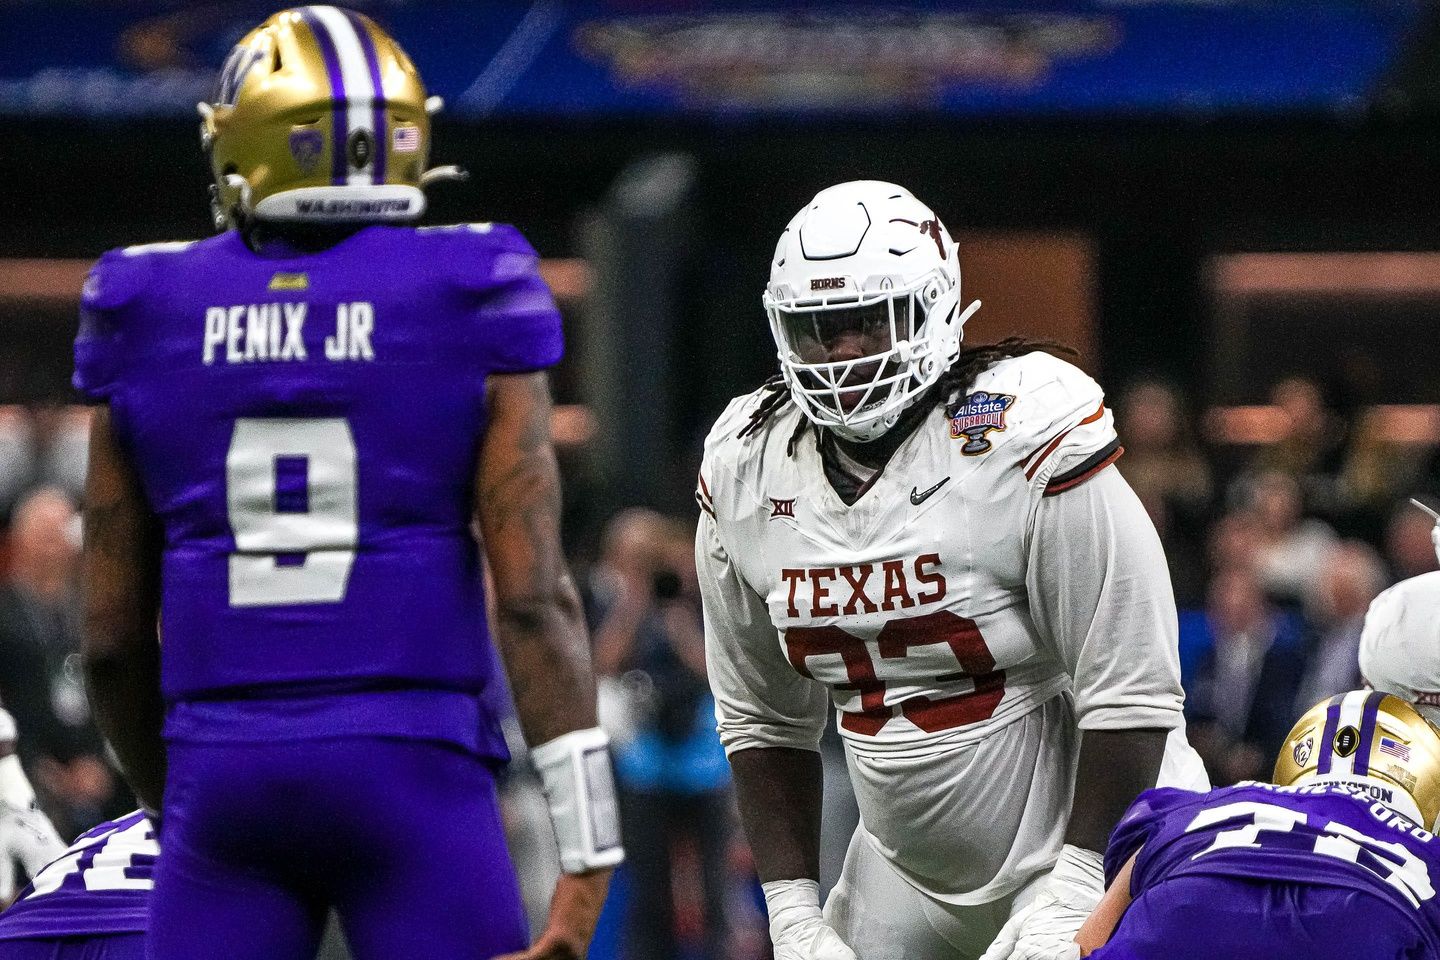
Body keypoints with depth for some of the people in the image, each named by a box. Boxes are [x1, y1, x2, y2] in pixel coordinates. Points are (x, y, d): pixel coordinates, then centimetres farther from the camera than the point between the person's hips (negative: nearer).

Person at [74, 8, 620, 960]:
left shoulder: (152, 319, 6)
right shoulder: (465, 311, -2)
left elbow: (112, 638, 9)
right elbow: (533, 593, -8)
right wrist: (589, 845, -7)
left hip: (225, 773, 2)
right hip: (411, 773, -2)